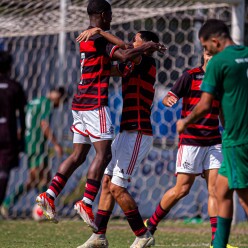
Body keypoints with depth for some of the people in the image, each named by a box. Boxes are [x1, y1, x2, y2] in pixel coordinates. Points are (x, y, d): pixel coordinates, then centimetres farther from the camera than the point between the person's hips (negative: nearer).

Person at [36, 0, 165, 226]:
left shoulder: (86, 39, 18)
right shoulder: (98, 39, -11)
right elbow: (125, 56, -23)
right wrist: (147, 47, -7)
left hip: (81, 103, 9)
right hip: (95, 103, -9)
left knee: (78, 155, 10)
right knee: (104, 153, -9)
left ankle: (49, 195, 2)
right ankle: (86, 203, -14)